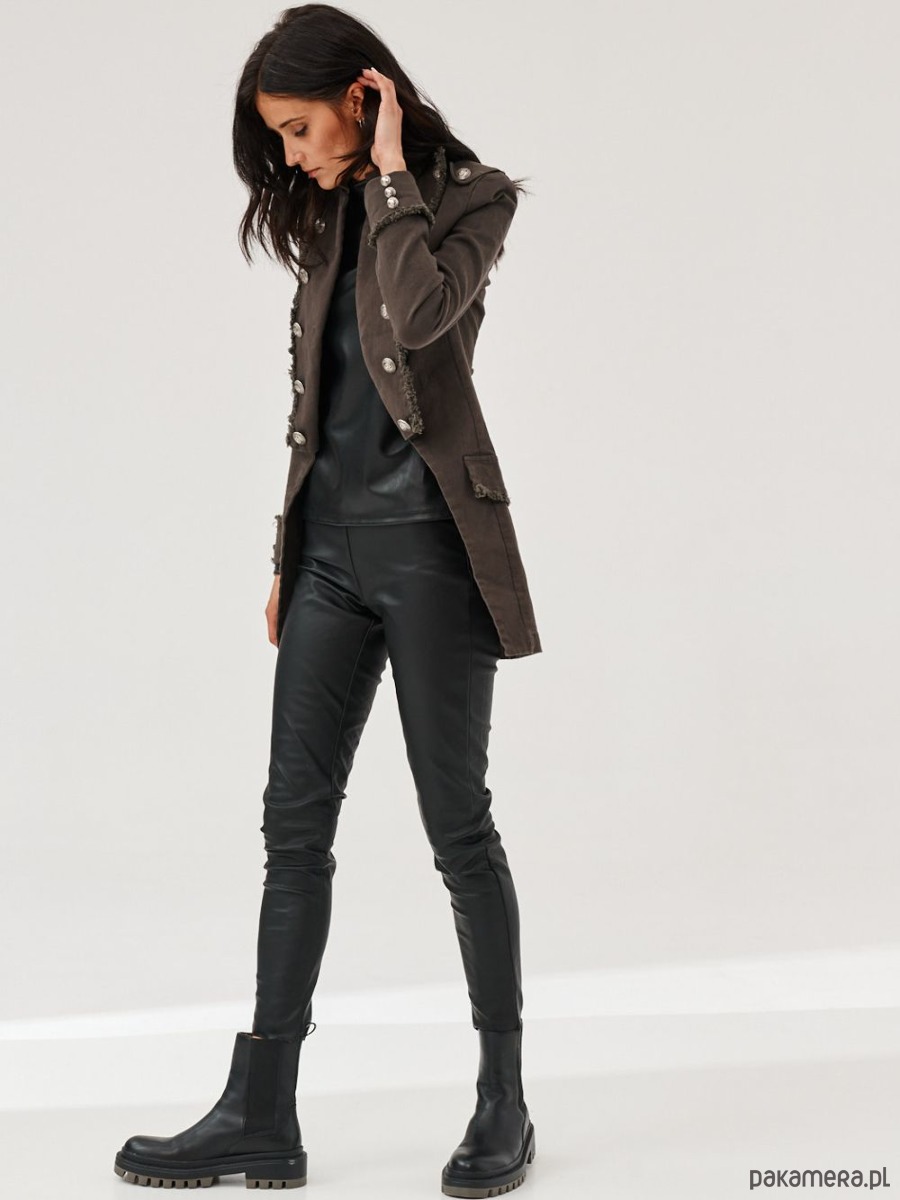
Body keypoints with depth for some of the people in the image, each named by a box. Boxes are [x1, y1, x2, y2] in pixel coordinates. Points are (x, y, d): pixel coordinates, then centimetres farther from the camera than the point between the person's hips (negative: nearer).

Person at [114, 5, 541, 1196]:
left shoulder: (467, 196, -4)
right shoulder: (332, 215, 14)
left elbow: (422, 317, -25)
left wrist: (390, 176, -13)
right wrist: (289, 555, 16)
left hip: (425, 541, -6)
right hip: (333, 541, 7)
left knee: (457, 823, 1)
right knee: (294, 822, 4)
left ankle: (505, 1104, 17)